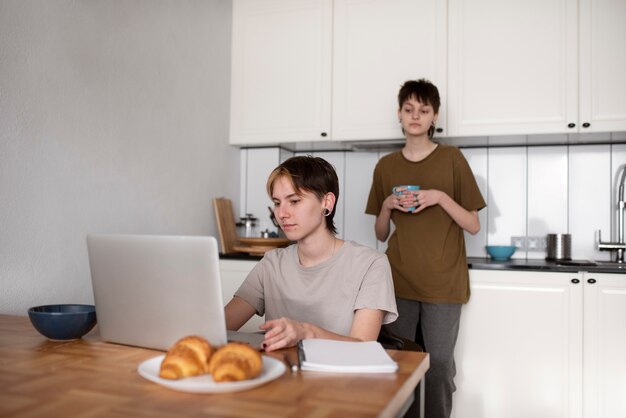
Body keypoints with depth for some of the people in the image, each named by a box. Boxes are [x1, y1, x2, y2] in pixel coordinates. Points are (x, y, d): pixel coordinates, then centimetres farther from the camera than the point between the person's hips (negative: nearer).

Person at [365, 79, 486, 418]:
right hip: (399, 282, 3)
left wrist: (440, 197, -15)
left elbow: (473, 225, 0)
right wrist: (387, 205, -7)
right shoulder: (386, 166, 9)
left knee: (439, 366, 1)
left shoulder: (452, 159, 1)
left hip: (443, 284, -2)